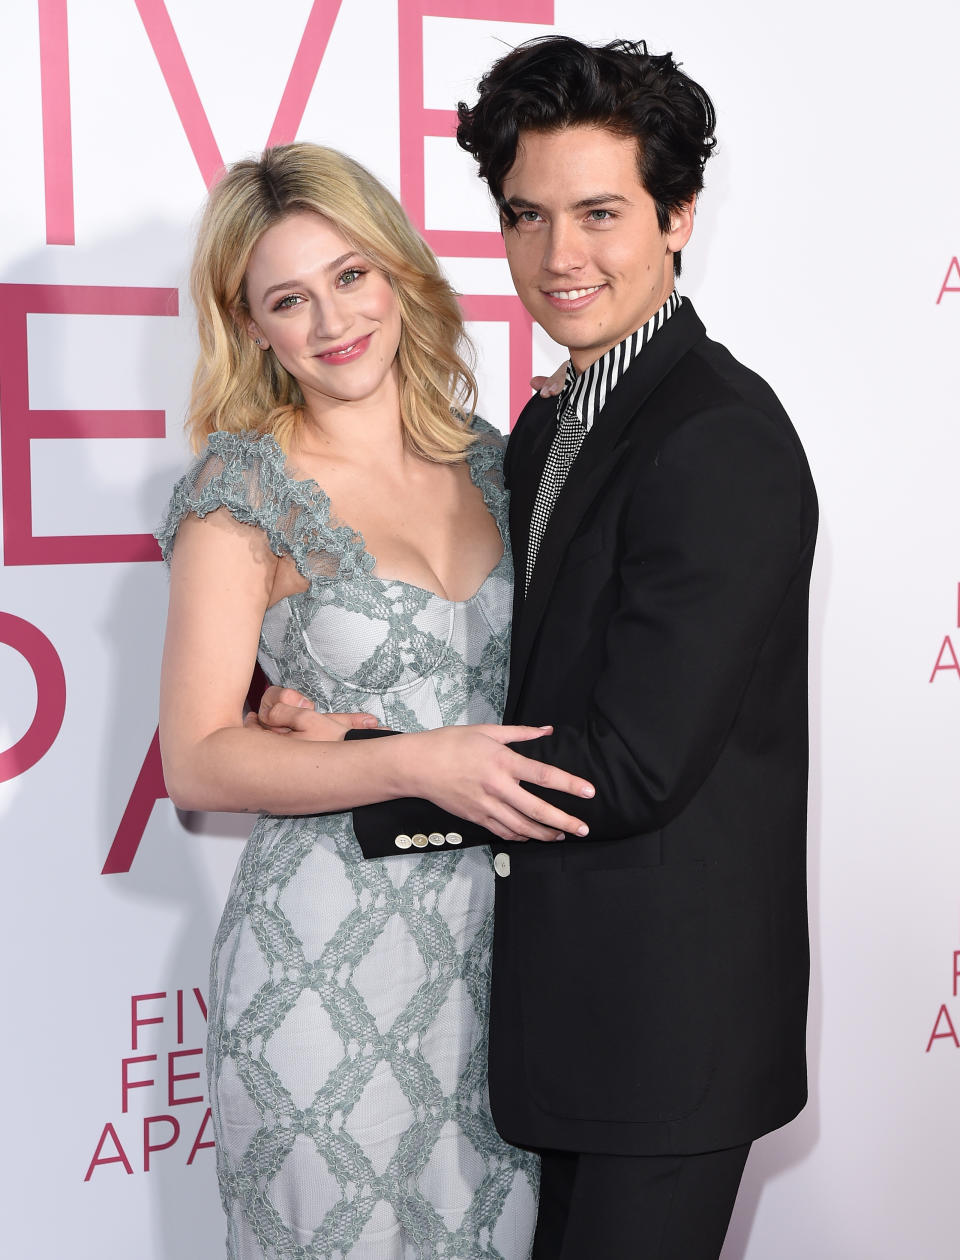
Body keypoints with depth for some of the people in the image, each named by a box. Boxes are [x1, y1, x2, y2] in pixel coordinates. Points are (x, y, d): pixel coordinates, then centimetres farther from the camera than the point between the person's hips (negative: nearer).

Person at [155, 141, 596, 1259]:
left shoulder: (488, 461, 6)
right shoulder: (243, 490, -9)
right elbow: (196, 761, -12)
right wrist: (417, 762, -23)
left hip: (491, 940, 5)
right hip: (325, 954, -5)